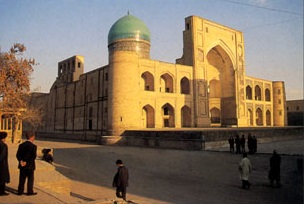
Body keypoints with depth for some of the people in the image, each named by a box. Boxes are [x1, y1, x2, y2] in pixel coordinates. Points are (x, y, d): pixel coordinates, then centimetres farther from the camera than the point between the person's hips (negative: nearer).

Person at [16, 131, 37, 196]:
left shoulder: (21, 145, 4)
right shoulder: (33, 146, -14)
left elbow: (18, 155, 1)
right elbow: (34, 156, -19)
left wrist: (21, 161, -7)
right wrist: (27, 161, -10)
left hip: (22, 166, 6)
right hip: (30, 166, -5)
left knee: (22, 179, 14)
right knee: (30, 179, 7)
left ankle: (20, 191, 20)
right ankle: (30, 192, 13)